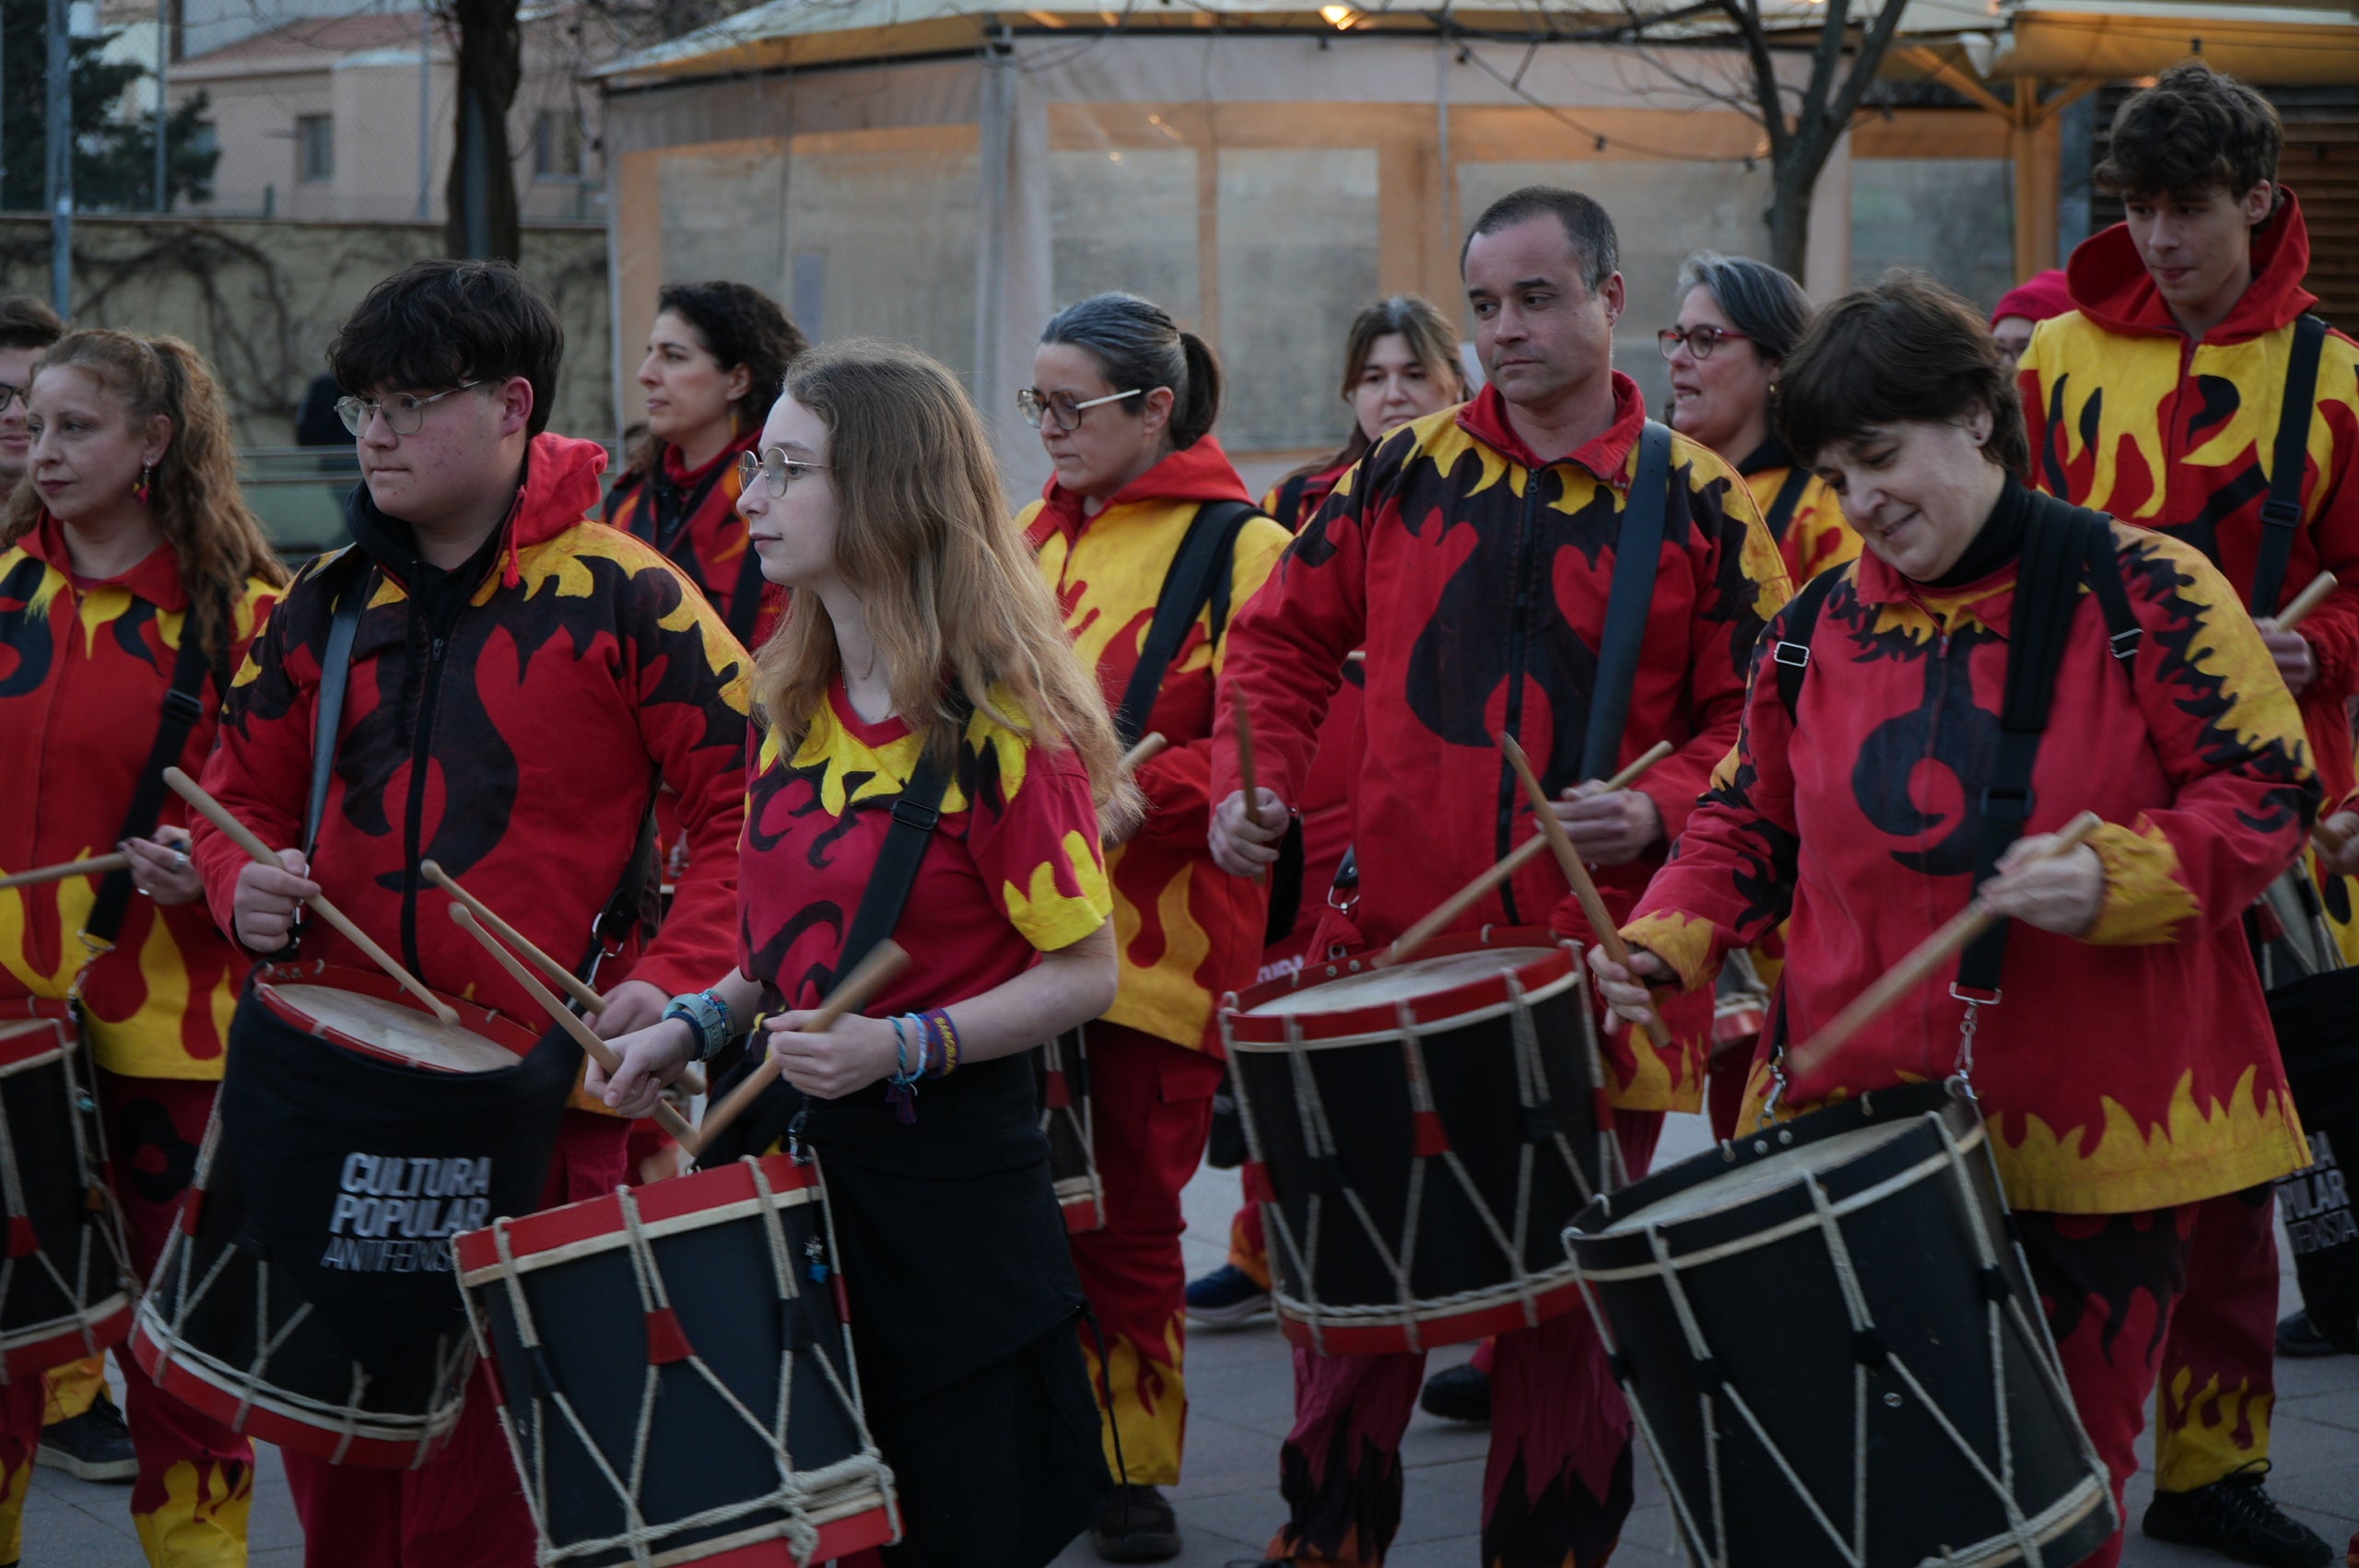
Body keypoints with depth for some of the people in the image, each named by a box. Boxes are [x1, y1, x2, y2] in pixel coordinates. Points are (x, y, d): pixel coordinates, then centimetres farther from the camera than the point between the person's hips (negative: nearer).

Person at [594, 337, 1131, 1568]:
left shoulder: (1002, 729, -16)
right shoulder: (792, 702, 6)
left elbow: (1083, 975, -14)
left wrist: (903, 1047, -25)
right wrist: (699, 1024, 3)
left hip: (948, 1178, -7)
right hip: (795, 1145, 7)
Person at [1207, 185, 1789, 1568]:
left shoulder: (1698, 504, 0)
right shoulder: (1407, 473, 6)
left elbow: (1759, 715, 1)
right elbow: (1285, 637, 13)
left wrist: (1663, 808, -16)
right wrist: (1251, 781, -3)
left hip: (1595, 973, -2)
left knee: (1566, 1297, 7)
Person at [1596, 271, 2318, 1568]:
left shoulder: (2138, 589, -6)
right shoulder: (1815, 631, 7)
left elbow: (2269, 792, -6)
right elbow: (1748, 827, 16)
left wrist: (2116, 877, -22)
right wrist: (1665, 939, -2)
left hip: (2097, 1137, -3)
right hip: (1861, 1123, 3)